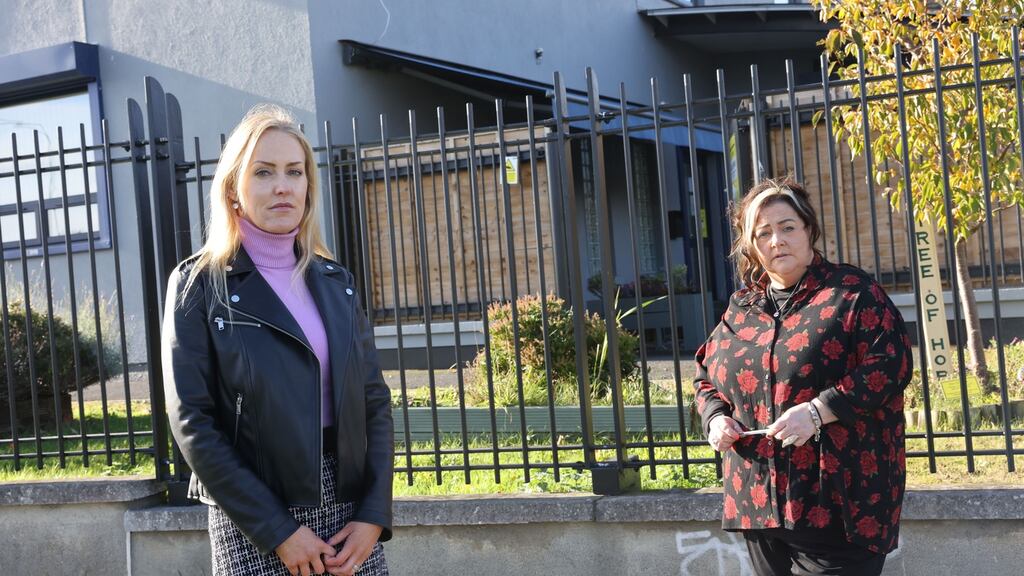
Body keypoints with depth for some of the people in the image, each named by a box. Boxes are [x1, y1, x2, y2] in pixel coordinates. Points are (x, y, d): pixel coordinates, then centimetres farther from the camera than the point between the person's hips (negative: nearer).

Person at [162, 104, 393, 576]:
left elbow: (375, 402, 7)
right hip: (256, 521, -4)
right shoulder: (199, 285, -4)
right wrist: (277, 529, -13)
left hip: (350, 508, 4)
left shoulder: (334, 280, 8)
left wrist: (373, 516, -6)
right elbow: (192, 423, -9)